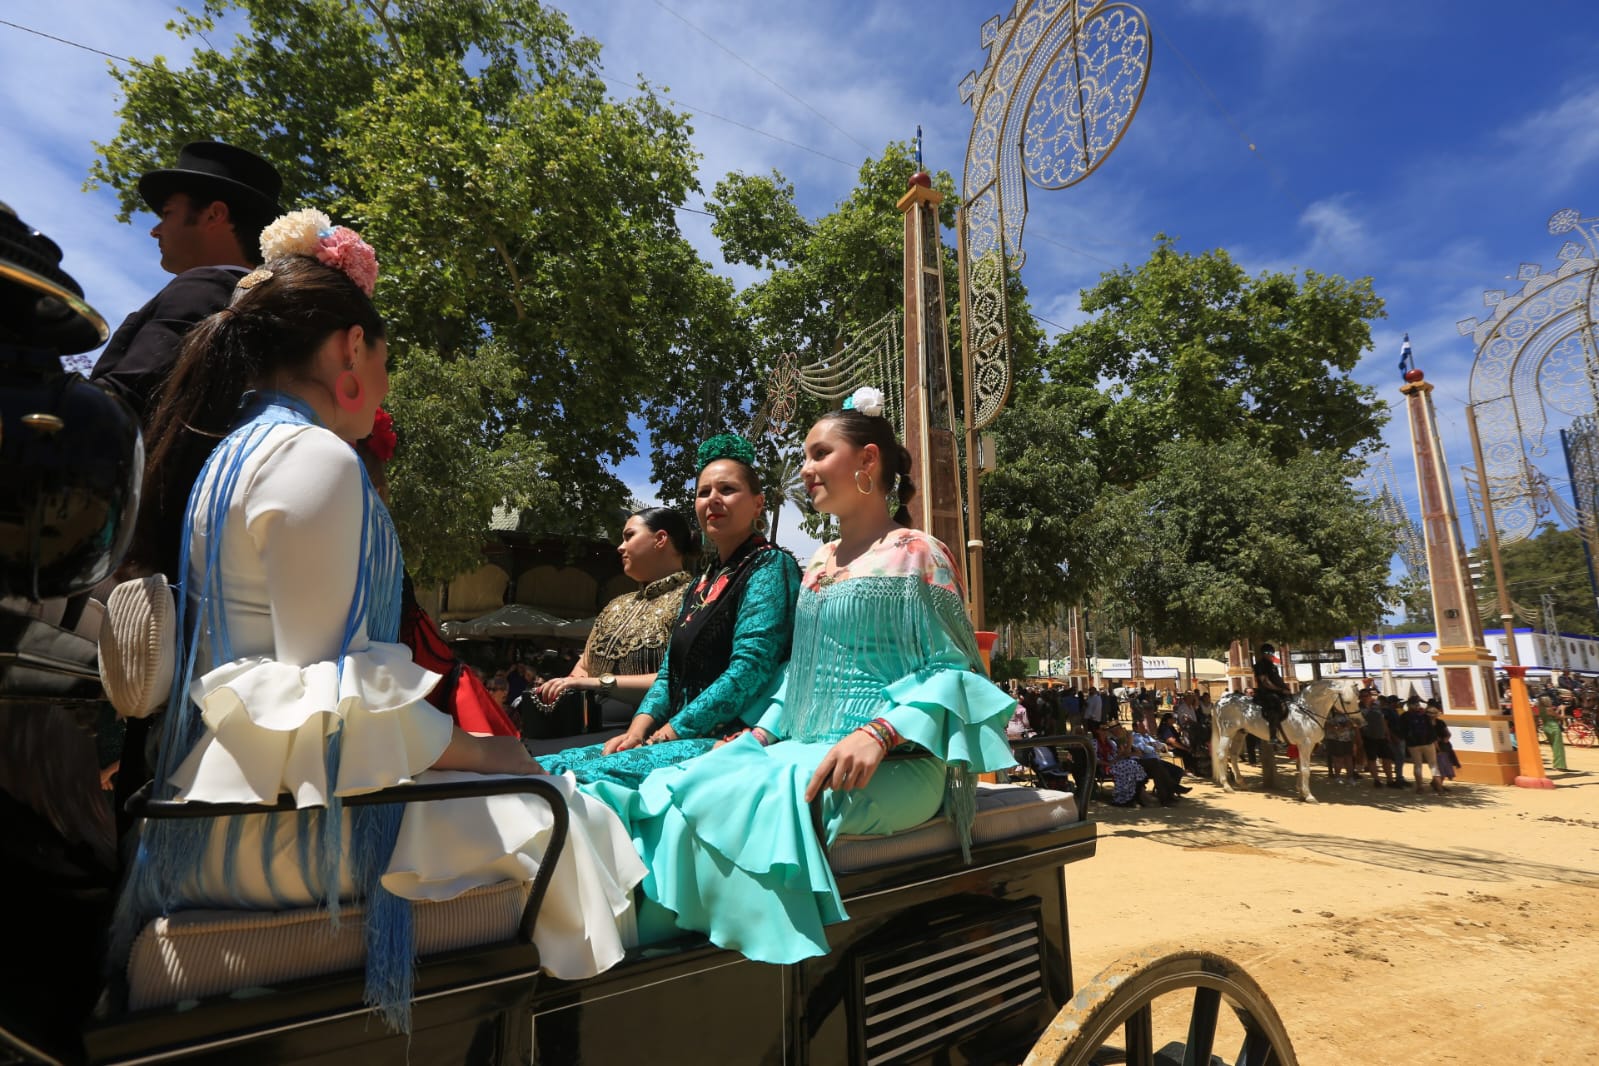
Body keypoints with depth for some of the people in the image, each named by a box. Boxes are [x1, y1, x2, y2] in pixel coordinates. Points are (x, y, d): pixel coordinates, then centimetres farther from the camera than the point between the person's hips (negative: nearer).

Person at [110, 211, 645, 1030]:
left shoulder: (233, 453, 13)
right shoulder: (316, 458, -17)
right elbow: (332, 688, -21)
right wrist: (475, 748, -8)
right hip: (290, 812, -10)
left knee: (513, 788, 15)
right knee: (552, 816, -6)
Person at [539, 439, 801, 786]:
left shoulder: (769, 567, -6)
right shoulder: (704, 581, 19)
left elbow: (748, 671, -17)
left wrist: (665, 735, -14)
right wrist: (637, 730, -1)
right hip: (687, 740, 8)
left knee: (594, 775, -27)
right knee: (546, 767, -6)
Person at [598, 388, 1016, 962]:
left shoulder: (915, 554, -3)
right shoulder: (821, 561, 19)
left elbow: (956, 669, -8)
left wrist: (878, 733, -23)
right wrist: (758, 733, 8)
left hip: (891, 765, -6)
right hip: (805, 747, 7)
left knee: (747, 802, -31)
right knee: (667, 789, -16)